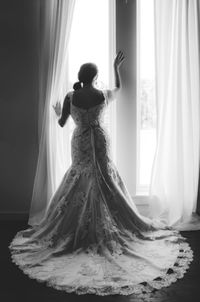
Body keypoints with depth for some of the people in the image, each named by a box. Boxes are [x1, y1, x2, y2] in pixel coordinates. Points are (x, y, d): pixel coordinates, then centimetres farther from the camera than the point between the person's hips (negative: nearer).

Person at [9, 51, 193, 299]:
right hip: (100, 143, 0)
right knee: (106, 183, 10)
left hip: (80, 144, 1)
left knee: (79, 185, 12)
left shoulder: (70, 96, -10)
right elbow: (118, 89, 16)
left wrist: (58, 112, 21)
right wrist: (116, 68, 28)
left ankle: (76, 229, 17)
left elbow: (62, 123, -2)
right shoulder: (103, 95, -8)